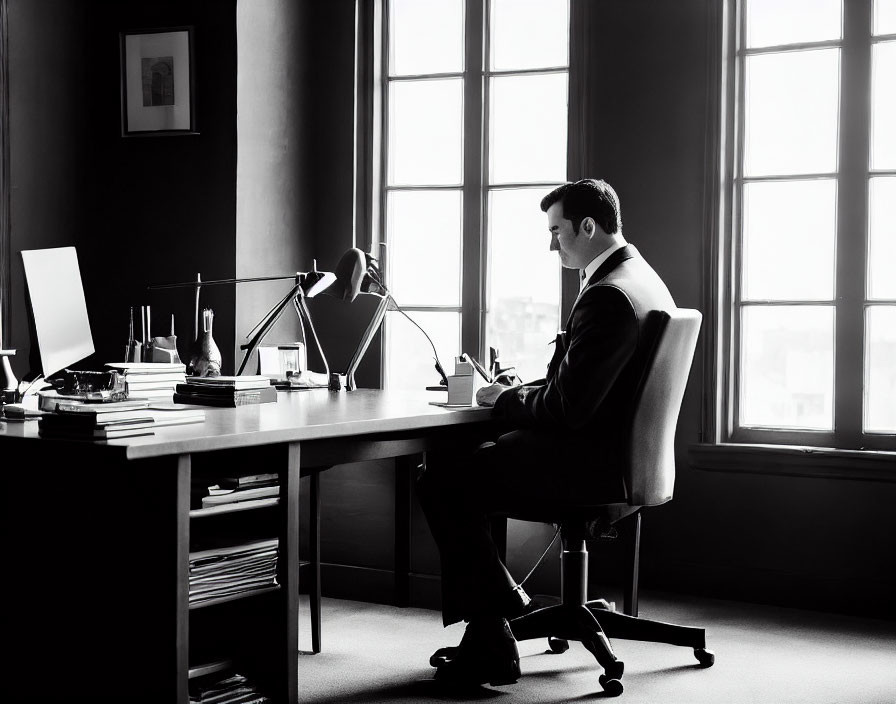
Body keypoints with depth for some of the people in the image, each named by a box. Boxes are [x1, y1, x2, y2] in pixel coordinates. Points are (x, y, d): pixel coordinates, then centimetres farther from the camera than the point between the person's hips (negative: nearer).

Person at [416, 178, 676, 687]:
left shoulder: (608, 296, -22)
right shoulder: (643, 279, 12)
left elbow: (566, 407, -24)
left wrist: (506, 399, -7)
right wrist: (520, 391, 9)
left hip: (587, 466, -11)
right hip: (614, 456, 11)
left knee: (440, 481, -7)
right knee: (468, 463, 18)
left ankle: (494, 646, 1)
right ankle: (487, 634, 17)